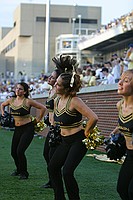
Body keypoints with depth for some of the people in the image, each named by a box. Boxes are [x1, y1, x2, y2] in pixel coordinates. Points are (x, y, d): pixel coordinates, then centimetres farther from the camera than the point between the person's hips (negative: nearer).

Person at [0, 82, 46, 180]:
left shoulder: (28, 101, -13)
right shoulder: (11, 100, 3)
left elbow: (43, 108, -8)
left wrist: (38, 120, -3)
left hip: (28, 128, -6)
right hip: (17, 129, 6)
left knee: (20, 151, -15)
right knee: (13, 152, 8)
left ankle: (24, 173, 5)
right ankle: (19, 169, 35)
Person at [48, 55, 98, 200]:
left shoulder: (74, 101, -22)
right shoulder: (56, 100, 3)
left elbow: (93, 118, -31)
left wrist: (86, 133, -18)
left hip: (78, 140, -9)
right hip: (65, 141, 9)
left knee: (67, 172, -15)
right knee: (52, 167, 12)